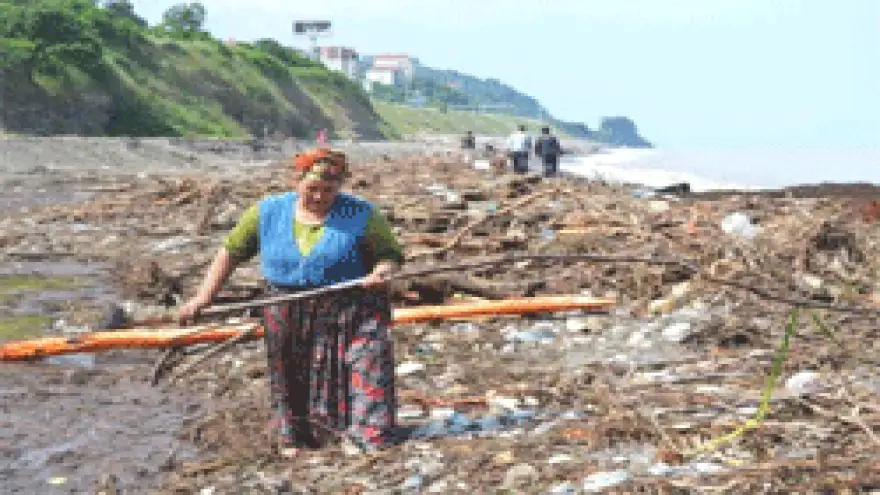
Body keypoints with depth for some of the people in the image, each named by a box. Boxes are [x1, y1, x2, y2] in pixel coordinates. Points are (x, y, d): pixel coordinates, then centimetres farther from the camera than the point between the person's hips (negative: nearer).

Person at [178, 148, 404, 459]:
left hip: (348, 313, -2)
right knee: (291, 382, 11)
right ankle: (292, 436, 27)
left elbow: (390, 253, 1)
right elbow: (232, 252, 8)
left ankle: (371, 434, 0)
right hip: (288, 319, 3)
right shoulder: (267, 213, 3)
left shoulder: (360, 216, -4)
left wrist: (382, 271, -23)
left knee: (368, 371, -10)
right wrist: (204, 297, 3)